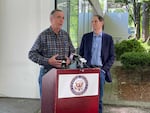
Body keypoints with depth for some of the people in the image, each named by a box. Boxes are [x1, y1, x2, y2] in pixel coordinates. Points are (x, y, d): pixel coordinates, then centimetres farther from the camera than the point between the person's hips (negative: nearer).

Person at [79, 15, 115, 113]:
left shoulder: (108, 38, 4)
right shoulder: (86, 37, 8)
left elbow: (112, 57, 3)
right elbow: (81, 54, 11)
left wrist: (104, 69, -7)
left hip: (100, 71, -1)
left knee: (99, 98, 2)